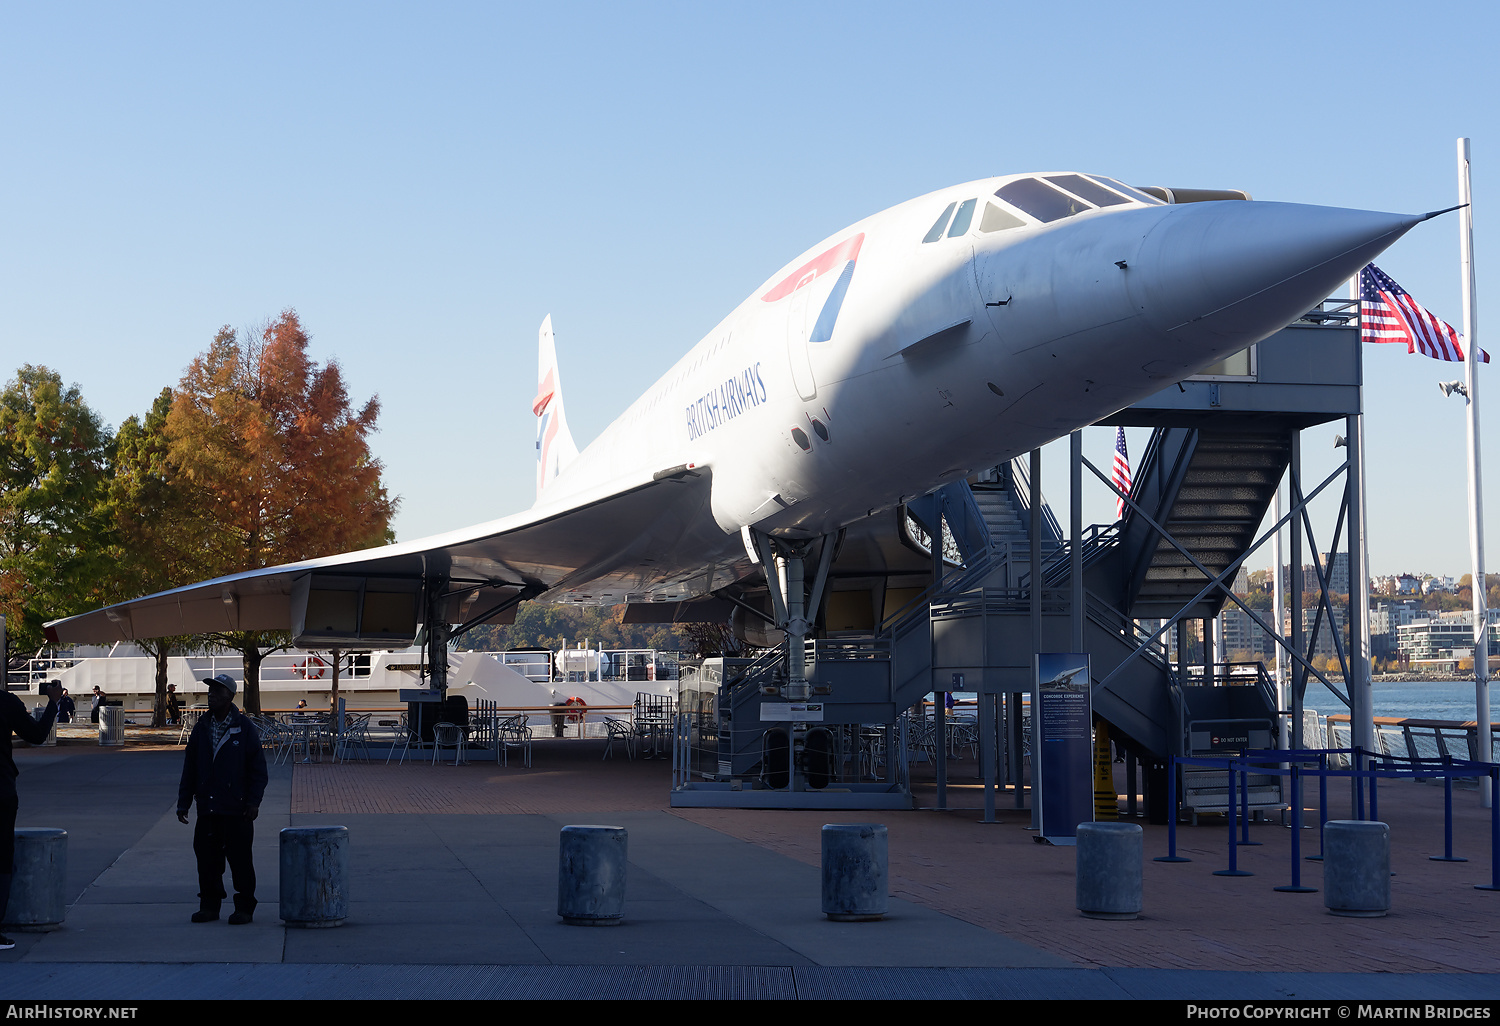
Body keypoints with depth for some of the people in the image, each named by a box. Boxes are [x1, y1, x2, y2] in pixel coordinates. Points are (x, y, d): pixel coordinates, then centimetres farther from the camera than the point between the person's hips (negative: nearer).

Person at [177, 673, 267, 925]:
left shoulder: (244, 727, -2)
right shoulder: (201, 727, 10)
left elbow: (258, 768, -2)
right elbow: (190, 767, 13)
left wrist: (253, 801, -9)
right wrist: (184, 801, 9)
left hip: (236, 809, -4)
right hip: (207, 807, 4)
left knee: (239, 858, -1)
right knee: (207, 857, 6)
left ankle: (244, 907, 9)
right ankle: (209, 905, 17)